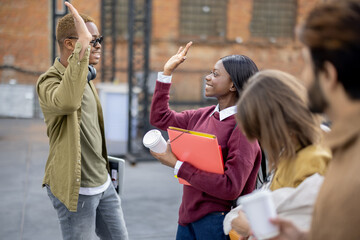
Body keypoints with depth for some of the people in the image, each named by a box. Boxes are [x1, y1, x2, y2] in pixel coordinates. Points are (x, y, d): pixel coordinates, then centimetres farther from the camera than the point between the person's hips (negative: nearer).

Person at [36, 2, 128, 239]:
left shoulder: (86, 78, 12)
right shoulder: (49, 82, -18)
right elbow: (67, 101, -43)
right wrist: (83, 44, -42)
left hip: (102, 182, 9)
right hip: (76, 188, -8)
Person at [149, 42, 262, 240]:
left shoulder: (243, 128, -16)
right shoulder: (203, 116, 6)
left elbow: (231, 187, -23)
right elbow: (160, 118, 20)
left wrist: (178, 165, -20)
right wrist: (167, 73, 14)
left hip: (218, 220, -7)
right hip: (188, 215, 7)